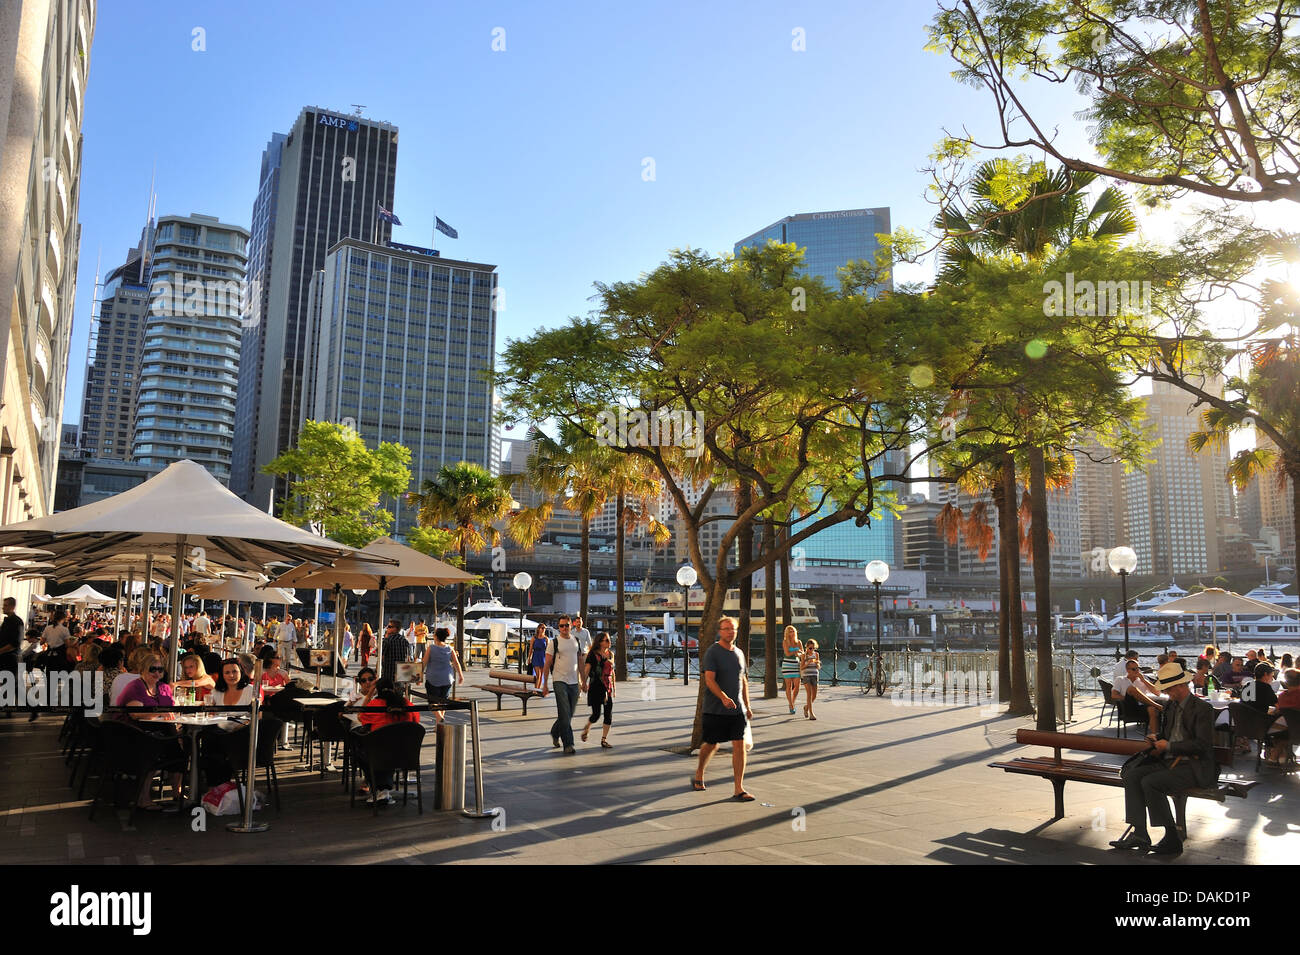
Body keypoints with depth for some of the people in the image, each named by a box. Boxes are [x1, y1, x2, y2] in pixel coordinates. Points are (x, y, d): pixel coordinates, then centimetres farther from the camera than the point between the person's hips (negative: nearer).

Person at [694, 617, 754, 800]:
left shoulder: (739, 653, 11)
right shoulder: (712, 652, -8)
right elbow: (709, 680, -17)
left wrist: (747, 706, 19)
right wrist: (723, 697, -31)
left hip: (737, 709, 5)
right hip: (715, 710, -4)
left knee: (739, 745, -5)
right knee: (711, 744, 9)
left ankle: (739, 789, -2)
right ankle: (699, 775, 35)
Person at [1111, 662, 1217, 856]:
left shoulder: (1203, 709, -11)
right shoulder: (1171, 706, 15)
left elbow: (1202, 745, -18)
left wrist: (1168, 746, -14)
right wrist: (1158, 738, 7)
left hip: (1194, 767, -9)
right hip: (1169, 762, 9)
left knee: (1150, 782, -27)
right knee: (1132, 775, -11)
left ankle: (1172, 838, -15)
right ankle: (1139, 834, -12)